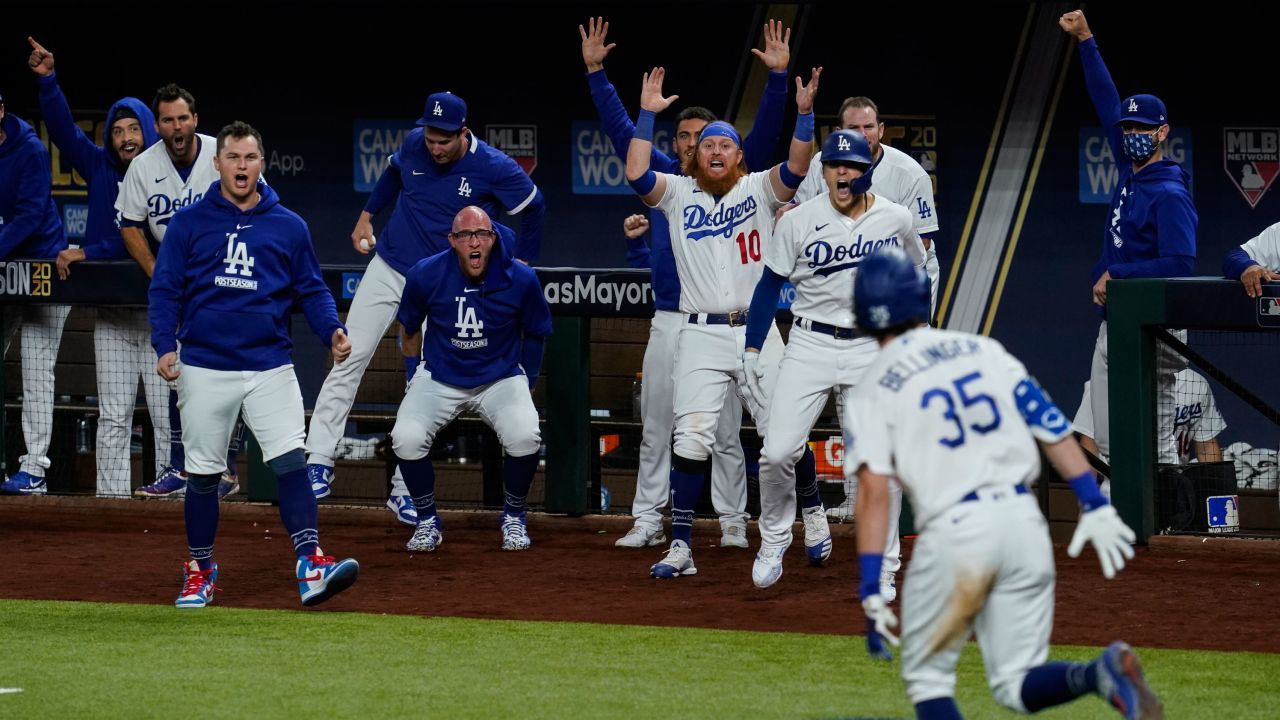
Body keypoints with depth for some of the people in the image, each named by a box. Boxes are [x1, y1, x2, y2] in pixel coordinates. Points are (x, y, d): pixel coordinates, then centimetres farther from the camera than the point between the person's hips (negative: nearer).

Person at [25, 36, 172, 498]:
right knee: (113, 417, 3)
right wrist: (47, 80, -6)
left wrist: (88, 253, -14)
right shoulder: (100, 168, 10)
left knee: (169, 414, -5)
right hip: (111, 311, 4)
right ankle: (110, 500, 2)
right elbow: (63, 129, 6)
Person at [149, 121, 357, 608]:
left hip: (270, 367, 0)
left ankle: (310, 565, -20)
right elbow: (164, 290, 3)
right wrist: (165, 345, -12)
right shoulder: (189, 222, 4)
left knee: (290, 461, -14)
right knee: (202, 473, 7)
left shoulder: (289, 227, 8)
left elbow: (312, 290, 11)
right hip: (205, 368, 0)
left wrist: (332, 330, -8)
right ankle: (200, 571, 21)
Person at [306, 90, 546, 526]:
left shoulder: (494, 168, -15)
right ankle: (319, 462, -3)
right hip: (388, 270, 3)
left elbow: (533, 207, 1)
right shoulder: (414, 145, -5)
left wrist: (522, 263, 5)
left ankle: (404, 491, 1)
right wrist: (367, 216, 17)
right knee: (350, 358, -6)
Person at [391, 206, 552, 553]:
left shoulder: (521, 280, -14)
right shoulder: (425, 275, -14)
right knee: (406, 438, -25)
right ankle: (427, 521, 2)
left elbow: (534, 334, 5)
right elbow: (409, 327, 7)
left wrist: (525, 382, 7)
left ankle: (513, 517, 2)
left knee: (525, 437, -28)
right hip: (438, 378, 1)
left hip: (500, 378, -1)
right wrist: (414, 377, 9)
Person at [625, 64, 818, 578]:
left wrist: (804, 113, -20)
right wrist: (647, 114, -7)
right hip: (700, 337, 0)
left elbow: (797, 168, -9)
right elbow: (636, 173, -7)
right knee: (691, 438, -10)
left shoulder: (759, 190, 9)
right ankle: (680, 547, -9)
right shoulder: (678, 193, 9)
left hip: (758, 332, 0)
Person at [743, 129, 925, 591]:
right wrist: (751, 350, -1)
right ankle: (774, 539, 16)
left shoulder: (897, 221, 0)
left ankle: (883, 570, 4)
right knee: (778, 452, -9)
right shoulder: (798, 221, -3)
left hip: (872, 350, 0)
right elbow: (770, 285, 4)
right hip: (810, 345, 0)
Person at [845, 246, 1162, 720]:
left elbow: (874, 490, -10)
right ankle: (1100, 673, -19)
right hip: (1022, 520, 4)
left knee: (927, 678, 14)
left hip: (951, 534, -4)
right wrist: (1095, 506, 8)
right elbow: (1050, 427, 7)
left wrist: (871, 592, -13)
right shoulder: (983, 350, 13)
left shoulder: (872, 392, 1)